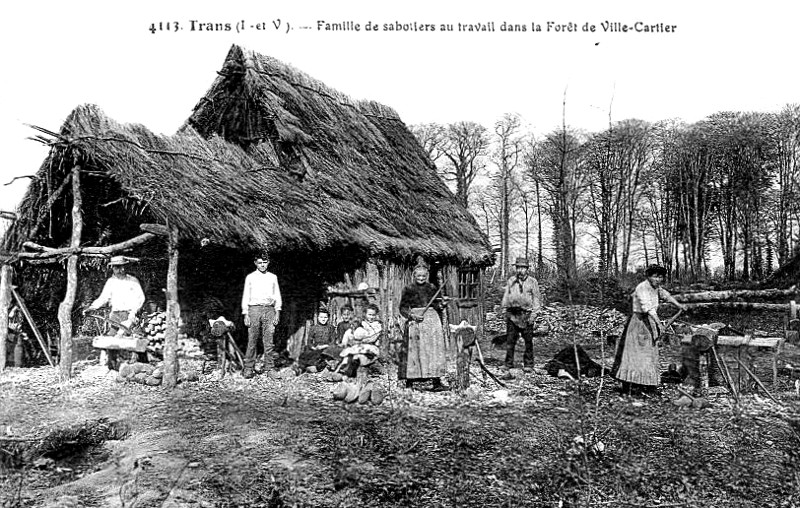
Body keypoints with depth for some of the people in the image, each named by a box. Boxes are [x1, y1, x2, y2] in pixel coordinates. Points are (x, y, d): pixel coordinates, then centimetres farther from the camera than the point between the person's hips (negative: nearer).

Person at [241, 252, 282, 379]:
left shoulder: (273, 277, 14)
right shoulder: (250, 277, 9)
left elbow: (277, 296, 13)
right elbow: (245, 296, 7)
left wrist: (277, 313, 5)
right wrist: (246, 314, 0)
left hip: (269, 309, 1)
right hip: (254, 309, -1)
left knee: (269, 340, -2)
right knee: (252, 340, -4)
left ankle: (269, 368, 2)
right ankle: (249, 369, 1)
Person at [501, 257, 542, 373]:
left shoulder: (532, 282, 4)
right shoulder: (511, 281, 11)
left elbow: (537, 299, 3)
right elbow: (505, 296, 17)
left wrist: (533, 315, -5)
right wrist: (505, 309, 8)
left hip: (526, 315, -2)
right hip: (512, 315, 2)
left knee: (528, 341, 1)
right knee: (510, 340, 1)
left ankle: (528, 365, 11)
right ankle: (508, 364, 9)